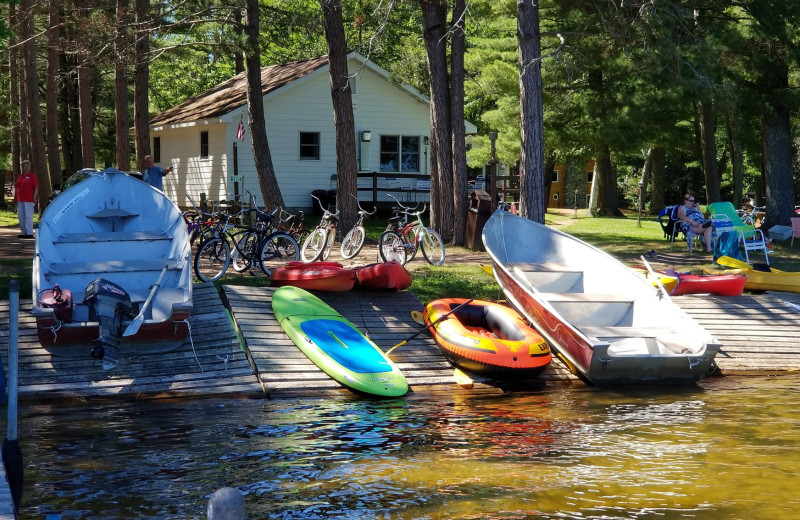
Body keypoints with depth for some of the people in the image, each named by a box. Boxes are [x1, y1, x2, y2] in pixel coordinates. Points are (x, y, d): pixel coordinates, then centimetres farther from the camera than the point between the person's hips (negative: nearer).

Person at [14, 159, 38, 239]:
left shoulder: (32, 176, -2)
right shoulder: (19, 176, 16)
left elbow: (36, 188, -6)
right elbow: (16, 187, 20)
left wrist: (34, 198, -14)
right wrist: (15, 198, 15)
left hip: (28, 200, -6)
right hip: (20, 200, 7)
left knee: (28, 216, -7)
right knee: (21, 216, 8)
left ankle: (29, 233, -4)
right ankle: (23, 232, 15)